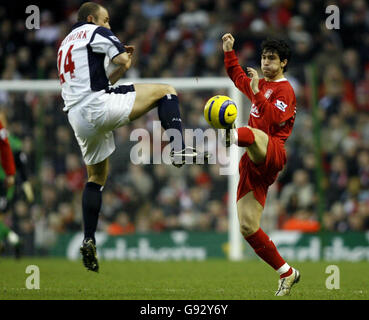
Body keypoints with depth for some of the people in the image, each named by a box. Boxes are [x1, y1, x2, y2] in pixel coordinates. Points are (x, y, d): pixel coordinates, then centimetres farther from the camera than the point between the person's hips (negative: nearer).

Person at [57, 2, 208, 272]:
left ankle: (89, 241, 12)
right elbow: (122, 59, -10)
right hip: (99, 106, -8)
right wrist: (124, 61, 12)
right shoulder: (96, 32, 4)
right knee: (166, 90, 1)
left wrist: (120, 67, 24)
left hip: (77, 116, 8)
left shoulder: (66, 44, 29)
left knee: (97, 177, 21)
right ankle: (179, 150, -17)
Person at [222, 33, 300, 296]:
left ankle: (230, 136, -83)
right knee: (248, 228, 0)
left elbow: (274, 118, -17)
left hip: (271, 154, -8)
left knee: (255, 135, -44)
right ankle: (287, 273, 10)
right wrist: (228, 50, 38)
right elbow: (237, 76, 47)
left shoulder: (284, 89, 2)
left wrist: (257, 92, -24)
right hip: (253, 165, 8)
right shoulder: (260, 85, 26)